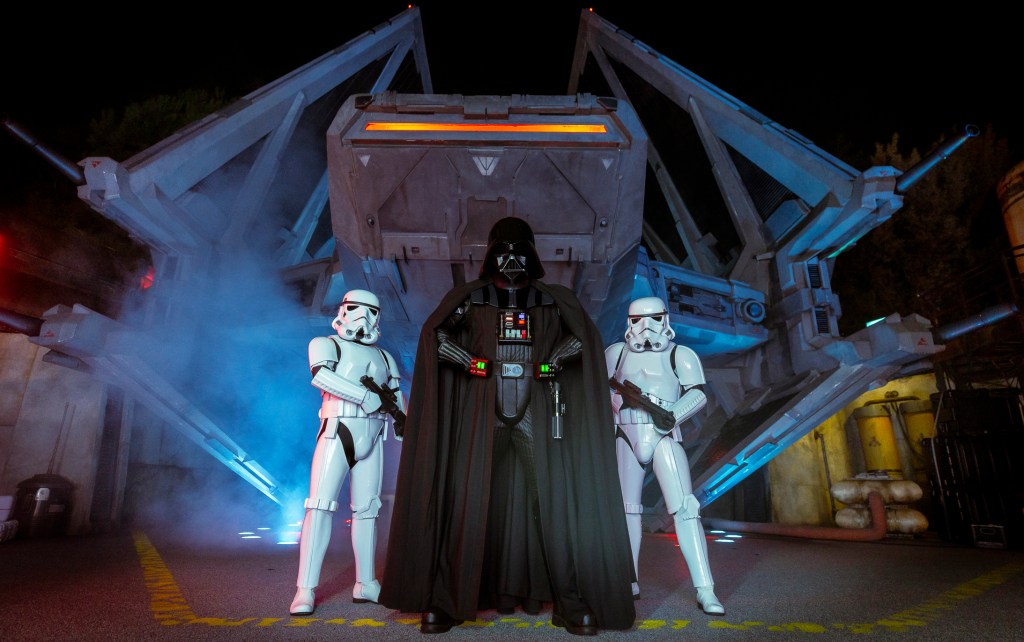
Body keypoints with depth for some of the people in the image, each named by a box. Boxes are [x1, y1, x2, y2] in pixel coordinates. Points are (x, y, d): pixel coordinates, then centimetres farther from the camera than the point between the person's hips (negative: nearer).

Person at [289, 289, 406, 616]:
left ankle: (366, 584, 16)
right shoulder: (326, 344, 3)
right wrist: (373, 398, -22)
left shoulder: (384, 358, 17)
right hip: (337, 433, -4)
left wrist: (405, 430, 4)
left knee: (366, 509, 8)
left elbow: (398, 403, 19)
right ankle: (305, 590, -2)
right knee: (321, 506, -9)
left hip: (371, 440, 5)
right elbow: (321, 375, -19)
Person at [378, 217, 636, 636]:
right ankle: (446, 601, 12)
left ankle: (570, 603, 10)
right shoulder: (471, 297, 8)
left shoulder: (552, 298, 10)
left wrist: (550, 363, -4)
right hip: (483, 412, 0)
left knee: (551, 499, -1)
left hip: (535, 413, 1)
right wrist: (471, 363, -8)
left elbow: (584, 337, 7)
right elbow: (435, 333, 1)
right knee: (468, 500, 0)